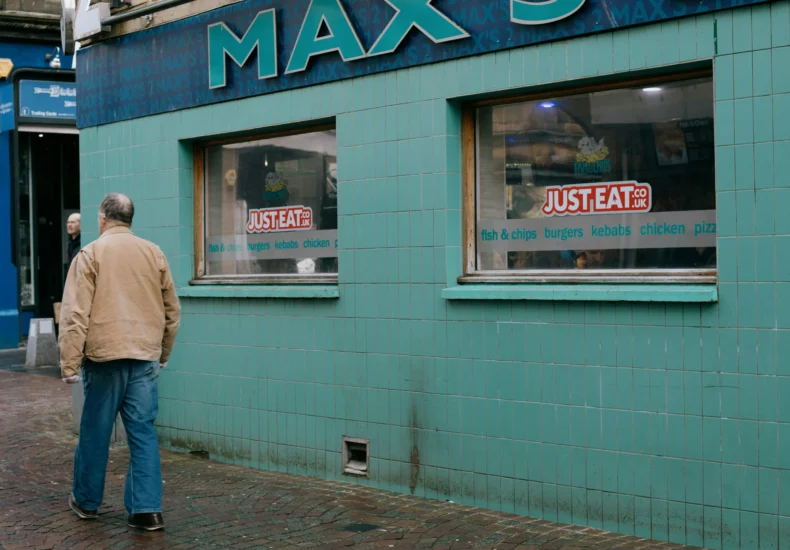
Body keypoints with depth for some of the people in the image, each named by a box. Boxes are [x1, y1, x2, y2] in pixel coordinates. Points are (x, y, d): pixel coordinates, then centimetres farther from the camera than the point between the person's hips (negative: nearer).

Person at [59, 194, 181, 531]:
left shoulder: (90, 254, -3)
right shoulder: (154, 253, 8)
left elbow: (75, 314, -8)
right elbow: (172, 310, 13)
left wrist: (69, 364, -6)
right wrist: (163, 353, 22)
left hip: (104, 355, -3)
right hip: (145, 357, 3)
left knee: (95, 432, 10)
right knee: (143, 431, 4)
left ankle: (86, 501, 24)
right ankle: (147, 509, 0)